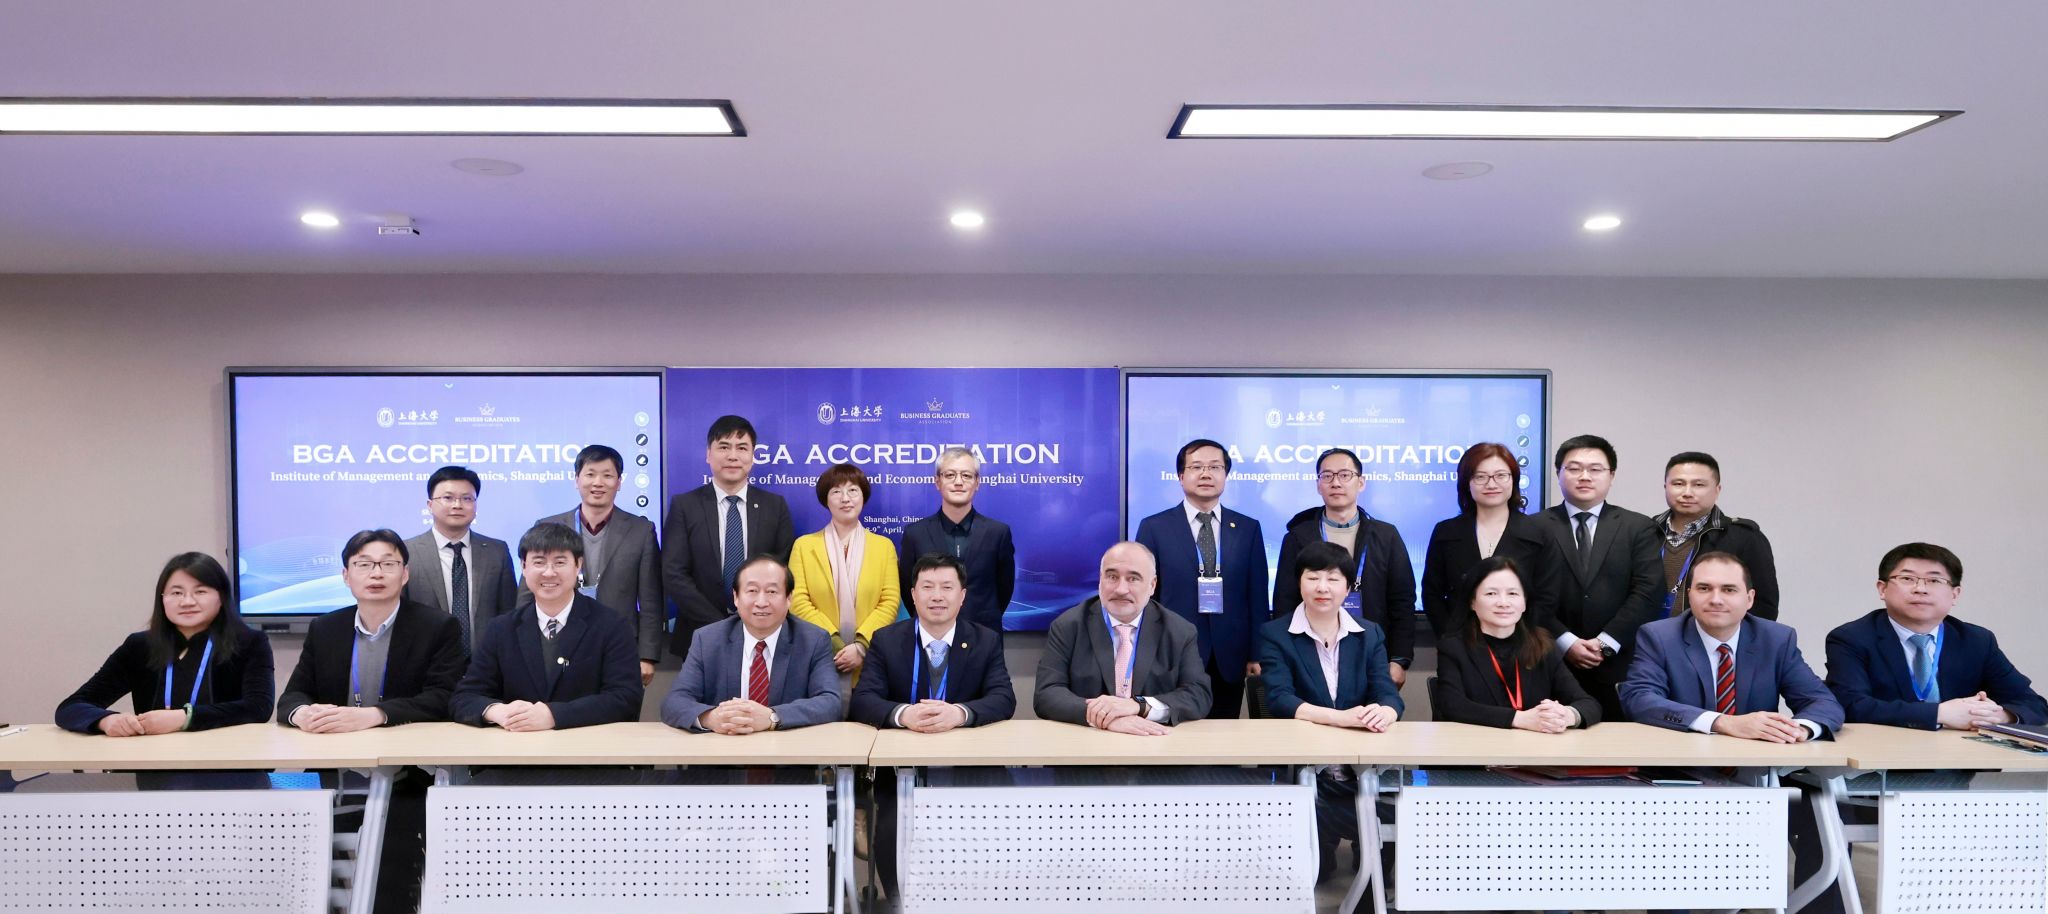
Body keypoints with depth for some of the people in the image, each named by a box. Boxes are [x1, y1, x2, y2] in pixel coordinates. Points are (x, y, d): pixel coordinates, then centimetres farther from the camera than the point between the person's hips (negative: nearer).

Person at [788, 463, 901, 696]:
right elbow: (798, 602, -1)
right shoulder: (804, 545, 8)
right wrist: (833, 643, -13)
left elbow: (890, 601, 1)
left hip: (870, 663, 1)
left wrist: (861, 645, -12)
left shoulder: (884, 545, 10)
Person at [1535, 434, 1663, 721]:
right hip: (1552, 665, -1)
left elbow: (1649, 592, -1)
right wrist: (1566, 642, -11)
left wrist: (1605, 642, -9)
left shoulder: (1638, 527, 8)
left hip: (1618, 668, 1)